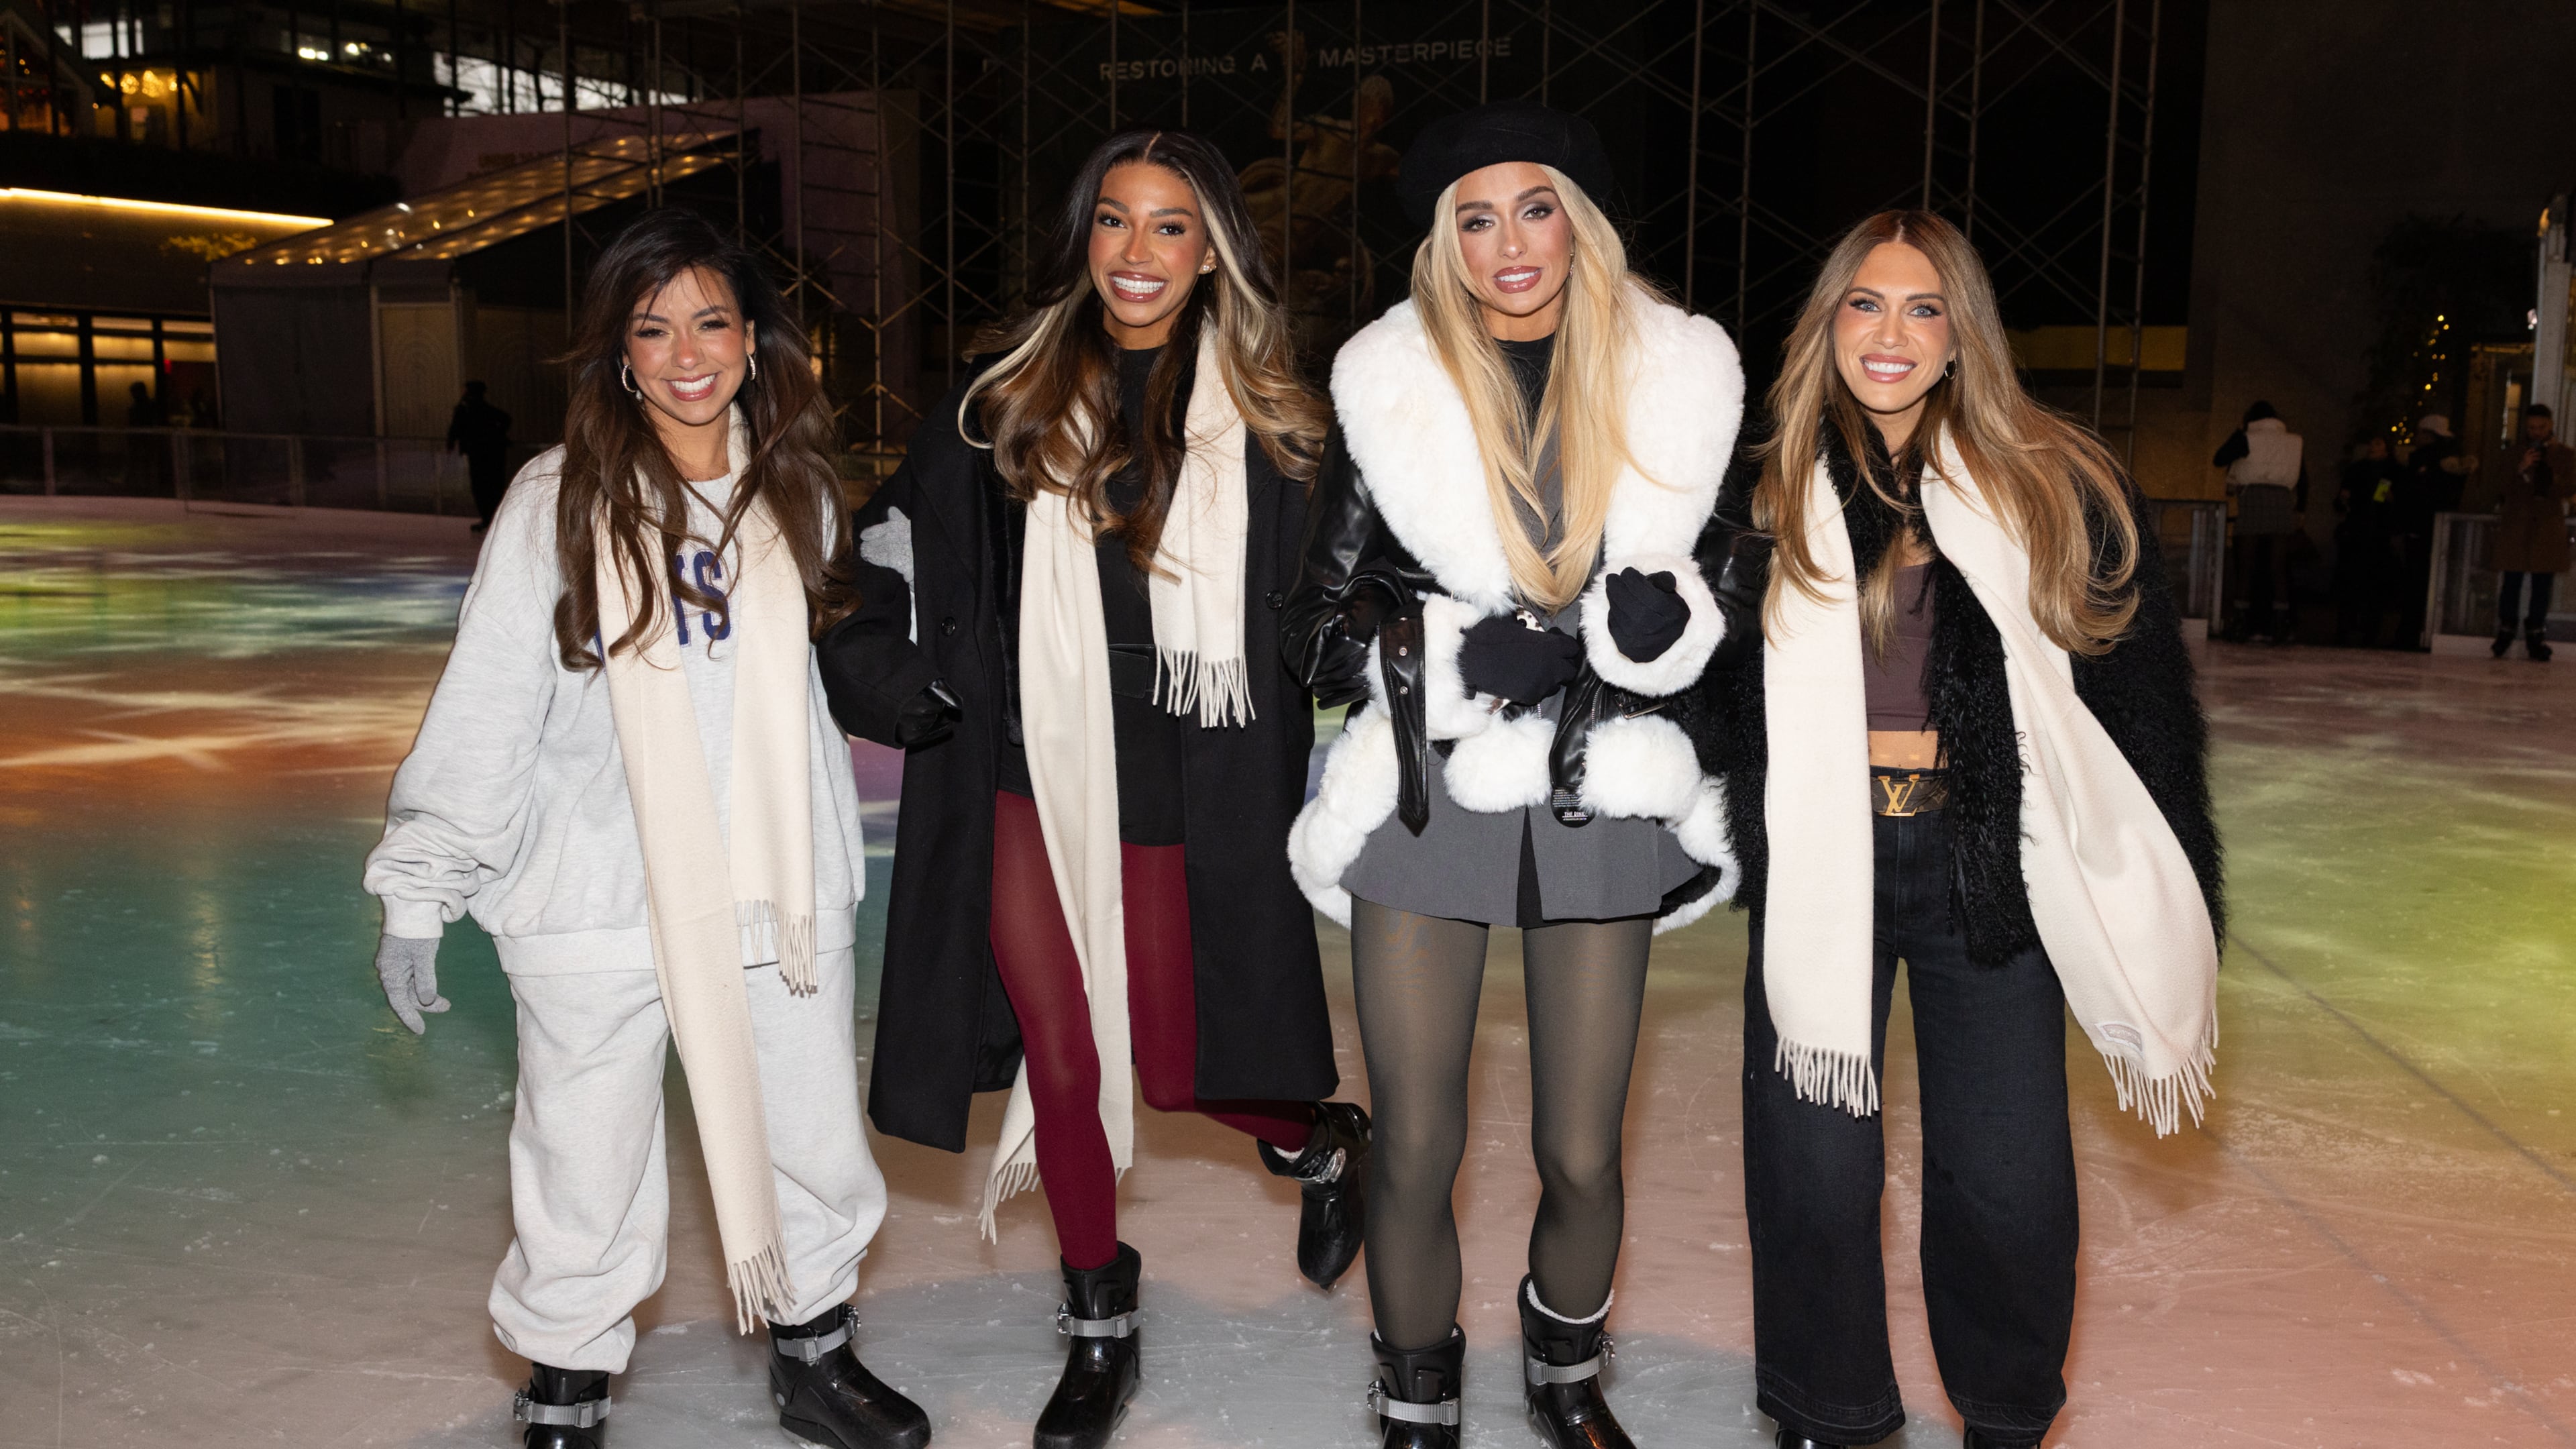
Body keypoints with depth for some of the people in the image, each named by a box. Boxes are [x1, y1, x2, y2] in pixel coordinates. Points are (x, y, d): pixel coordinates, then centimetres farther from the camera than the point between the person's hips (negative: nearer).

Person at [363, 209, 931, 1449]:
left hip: (779, 885, 4)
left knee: (816, 1147, 15)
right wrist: (419, 891, -5)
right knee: (589, 1175, 7)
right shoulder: (559, 502, -7)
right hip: (598, 901, -4)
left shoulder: (794, 490, 5)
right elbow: (481, 707, -5)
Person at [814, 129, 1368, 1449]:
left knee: (1175, 1065, 6)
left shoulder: (1266, 420, 0)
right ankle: (1099, 1323, 31)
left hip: (1182, 805, -2)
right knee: (1061, 1063, 9)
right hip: (1028, 791, 2)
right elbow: (906, 554, 8)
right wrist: (884, 669, -4)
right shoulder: (1006, 395, 4)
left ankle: (1319, 1142, 41)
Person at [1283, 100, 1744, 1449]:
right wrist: (1465, 654, -18)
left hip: (1598, 803, 1)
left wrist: (1665, 626, -13)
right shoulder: (1390, 386, -1)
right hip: (1425, 796, -1)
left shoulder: (1678, 380, 2)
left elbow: (1724, 602, 10)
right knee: (1415, 1149, 5)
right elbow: (1317, 628, -1)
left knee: (1582, 1154, 9)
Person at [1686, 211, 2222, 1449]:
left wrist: (2163, 904, 2)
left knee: (2008, 1178, 4)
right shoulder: (1763, 497, 6)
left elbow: (2140, 691, 4)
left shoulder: (2058, 488, 3)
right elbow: (1708, 697, 9)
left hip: (1992, 864, 0)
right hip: (1818, 865, 1)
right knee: (1816, 1167, 5)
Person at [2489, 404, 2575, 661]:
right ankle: (2504, 632, 4)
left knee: (2542, 585, -1)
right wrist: (2521, 470, -13)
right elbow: (2502, 490, 2)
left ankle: (2535, 637, 4)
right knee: (2511, 582, -4)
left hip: (2548, 527, 0)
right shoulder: (2514, 456, 11)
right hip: (2516, 528, 0)